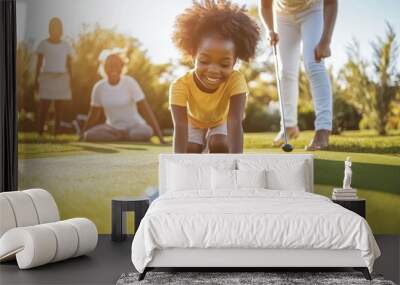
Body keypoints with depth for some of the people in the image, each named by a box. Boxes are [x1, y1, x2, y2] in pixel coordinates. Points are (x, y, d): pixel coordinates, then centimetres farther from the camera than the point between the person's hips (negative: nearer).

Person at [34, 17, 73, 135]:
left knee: (59, 109, 1)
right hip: (47, 79, -2)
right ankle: (40, 134, -1)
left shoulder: (66, 46, 8)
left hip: (62, 80, 2)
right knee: (43, 108, -6)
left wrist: (71, 82, 3)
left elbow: (69, 65, 8)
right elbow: (38, 63, 1)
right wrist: (36, 80, -4)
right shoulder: (43, 44, 1)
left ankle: (56, 134, 6)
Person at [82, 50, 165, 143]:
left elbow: (145, 109, -19)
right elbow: (94, 115, 6)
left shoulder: (130, 82, -15)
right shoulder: (99, 87, -6)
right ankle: (129, 136, -10)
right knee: (89, 136, -27)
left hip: (134, 125, -3)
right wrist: (82, 135, 6)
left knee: (145, 133, -37)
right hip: (112, 127, 3)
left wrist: (160, 136, -25)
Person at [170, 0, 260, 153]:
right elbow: (180, 126, -48)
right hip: (193, 122, 1)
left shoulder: (236, 80, -41)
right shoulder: (181, 85, -41)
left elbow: (235, 122, -50)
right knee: (190, 149, -19)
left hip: (221, 121, 0)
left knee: (219, 144, -24)